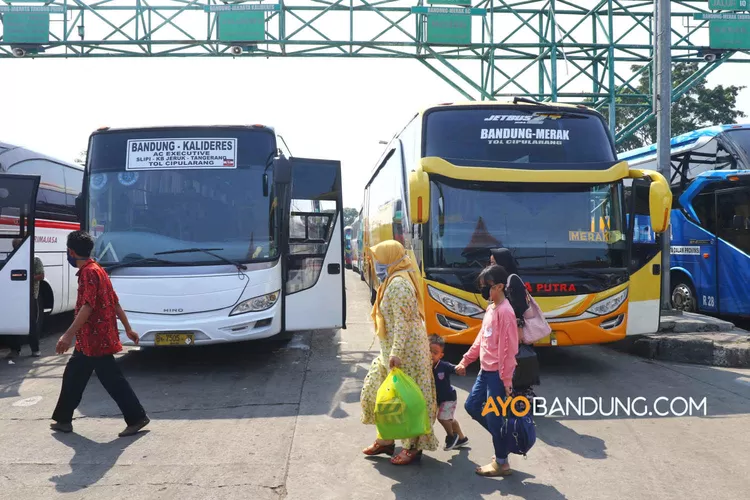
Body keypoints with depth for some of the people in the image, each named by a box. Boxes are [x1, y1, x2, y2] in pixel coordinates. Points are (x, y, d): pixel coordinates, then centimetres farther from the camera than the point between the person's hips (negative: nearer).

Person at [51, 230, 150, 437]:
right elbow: (115, 302, 16)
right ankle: (63, 420, 26)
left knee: (112, 380, -5)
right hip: (90, 339, 10)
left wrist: (69, 335, -31)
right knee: (73, 376, 16)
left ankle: (137, 418, 1)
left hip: (95, 338, -10)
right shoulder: (96, 270, 15)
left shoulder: (89, 272, -16)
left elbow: (88, 306, -26)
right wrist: (128, 329, 18)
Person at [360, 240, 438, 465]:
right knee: (380, 394, 16)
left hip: (405, 352, -11)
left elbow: (402, 322, -24)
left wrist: (396, 352, -27)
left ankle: (414, 446, 9)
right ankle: (386, 440, 27)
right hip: (390, 351, 11)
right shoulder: (394, 281, 14)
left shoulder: (398, 284, -18)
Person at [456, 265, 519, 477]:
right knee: (472, 406, 16)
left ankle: (502, 463, 15)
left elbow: (509, 348, -21)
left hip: (497, 373, -9)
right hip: (485, 370, 10)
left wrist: (506, 381, -21)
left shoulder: (505, 311, -19)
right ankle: (503, 438, 29)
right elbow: (481, 339, 17)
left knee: (494, 416, 0)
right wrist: (465, 362, 18)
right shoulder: (490, 308, 10)